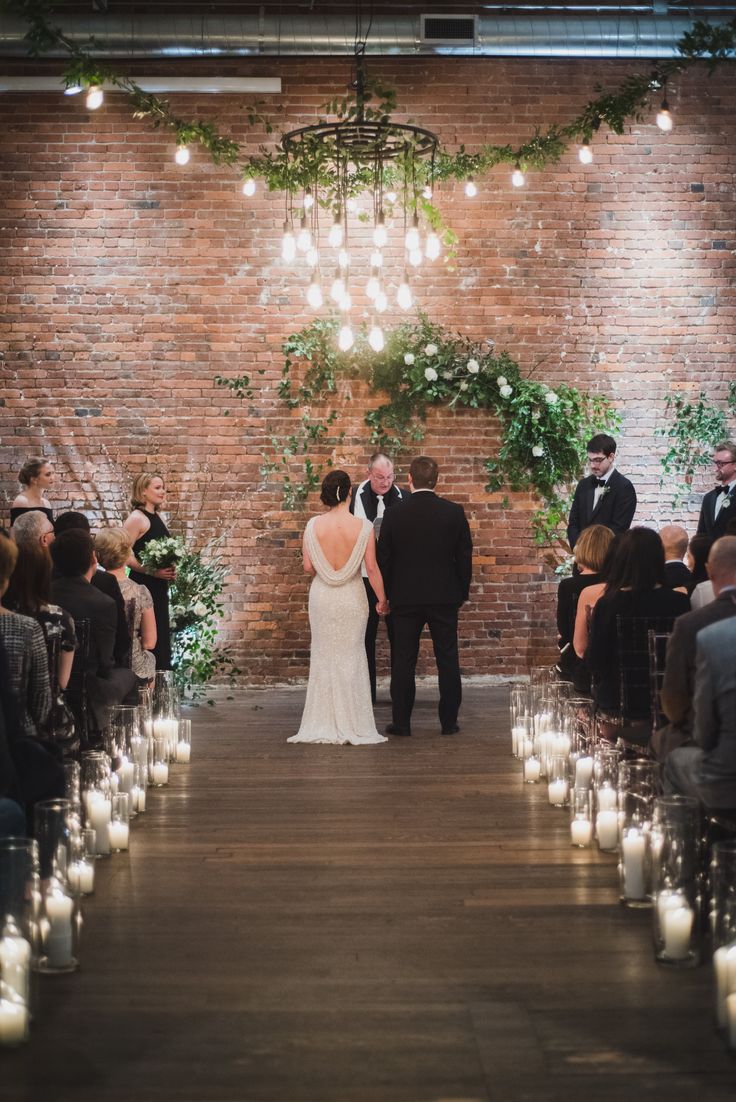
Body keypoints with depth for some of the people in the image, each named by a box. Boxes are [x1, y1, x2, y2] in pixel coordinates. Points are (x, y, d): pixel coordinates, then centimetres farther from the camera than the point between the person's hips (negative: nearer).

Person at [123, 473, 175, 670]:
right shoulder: (136, 519, -11)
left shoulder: (156, 518, 14)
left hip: (158, 588, 9)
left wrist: (170, 571, 9)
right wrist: (152, 571, -22)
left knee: (161, 635, 11)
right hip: (142, 585, -9)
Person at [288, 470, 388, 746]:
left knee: (324, 656, 13)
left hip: (321, 596, 1)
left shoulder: (314, 526, -9)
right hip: (352, 597, -1)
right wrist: (382, 599, 2)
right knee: (351, 657, 10)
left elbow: (308, 567, -4)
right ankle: (352, 726, 11)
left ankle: (324, 726, 15)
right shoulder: (363, 526, -13)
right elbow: (372, 568, -10)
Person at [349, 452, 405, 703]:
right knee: (365, 636, 10)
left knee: (398, 635, 5)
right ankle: (366, 692, 19)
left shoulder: (402, 497, -6)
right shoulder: (355, 496, -7)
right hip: (364, 576, 0)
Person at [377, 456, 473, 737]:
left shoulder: (394, 515, -6)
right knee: (448, 660, 7)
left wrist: (388, 594, 11)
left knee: (404, 662, 6)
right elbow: (465, 556, 1)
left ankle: (401, 722, 8)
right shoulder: (454, 512, -4)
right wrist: (462, 592, 12)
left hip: (405, 598, -1)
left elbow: (384, 559, 0)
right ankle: (449, 721, 10)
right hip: (445, 597, 1)